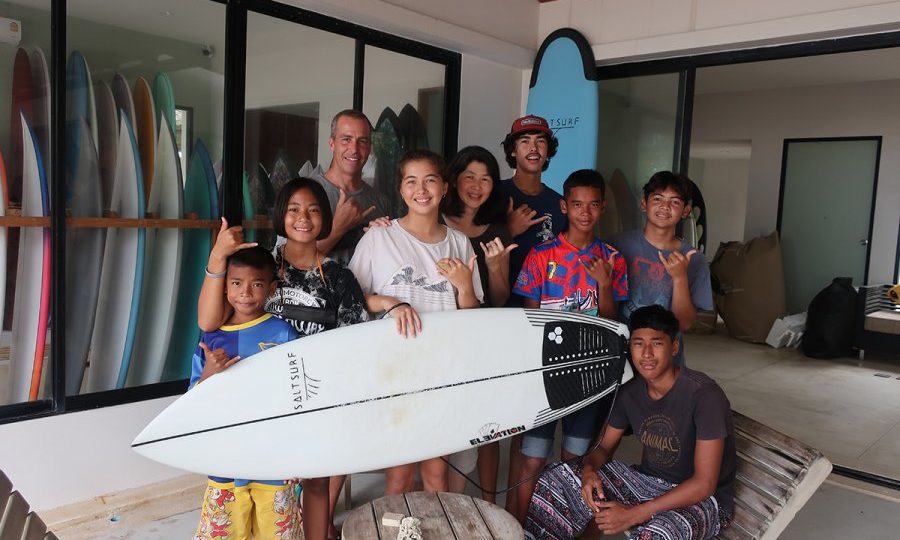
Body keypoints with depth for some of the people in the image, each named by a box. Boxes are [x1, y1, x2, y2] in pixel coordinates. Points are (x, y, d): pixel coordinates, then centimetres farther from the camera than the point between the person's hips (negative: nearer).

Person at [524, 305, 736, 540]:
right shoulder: (630, 391, -3)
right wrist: (589, 469, -18)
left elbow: (704, 484, -24)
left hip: (701, 499, -6)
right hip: (647, 482, 6)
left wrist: (632, 515, -27)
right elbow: (605, 447, 8)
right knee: (559, 478, -8)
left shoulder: (703, 395, -23)